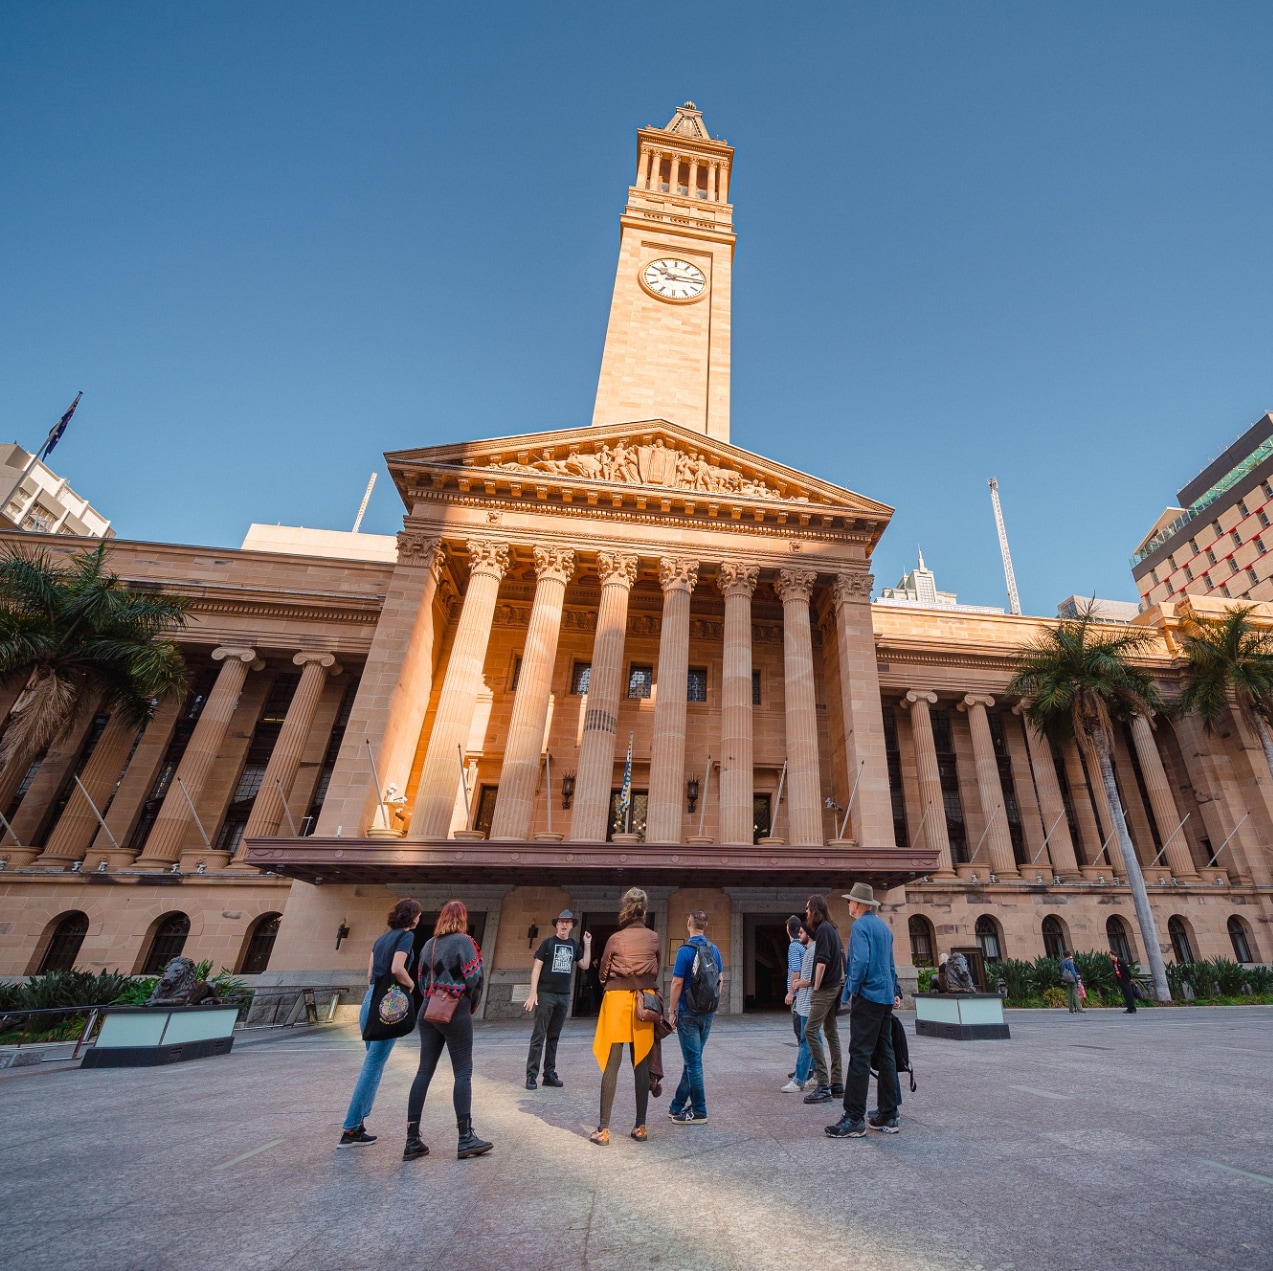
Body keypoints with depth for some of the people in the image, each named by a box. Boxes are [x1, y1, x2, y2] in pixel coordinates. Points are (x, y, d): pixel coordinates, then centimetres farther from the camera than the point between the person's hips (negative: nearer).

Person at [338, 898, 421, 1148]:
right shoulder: (406, 935, -8)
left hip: (370, 999, 8)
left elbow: (370, 974, 16)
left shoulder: (382, 938, 16)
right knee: (373, 1066, -2)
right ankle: (350, 1129, 1)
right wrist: (411, 984, -2)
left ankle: (358, 1122, 19)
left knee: (373, 1064, 18)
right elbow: (397, 968, -19)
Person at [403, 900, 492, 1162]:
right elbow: (474, 978, -13)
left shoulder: (428, 944, 9)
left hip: (429, 1011, 6)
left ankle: (412, 1141, 14)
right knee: (463, 1073, 1)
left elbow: (422, 980, 11)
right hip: (456, 1013, -6)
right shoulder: (463, 941, -10)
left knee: (424, 1072, 10)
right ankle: (466, 1139, 4)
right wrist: (473, 1004, 4)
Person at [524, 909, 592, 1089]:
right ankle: (531, 1075, 4)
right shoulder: (548, 943, -5)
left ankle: (549, 1074, 19)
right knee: (538, 1036, -2)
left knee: (554, 1036, 11)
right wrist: (533, 992, -14)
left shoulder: (574, 945, 8)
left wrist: (587, 944, 4)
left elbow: (585, 966, 12)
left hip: (564, 996, 4)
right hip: (546, 994, -4)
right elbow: (537, 967, -7)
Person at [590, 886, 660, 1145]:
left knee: (611, 1064, 3)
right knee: (641, 1064, 11)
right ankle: (640, 1126, 17)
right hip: (645, 1000, 2)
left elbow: (602, 974, 3)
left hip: (616, 1000, -2)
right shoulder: (654, 938, -1)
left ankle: (603, 1129, 6)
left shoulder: (615, 939, -7)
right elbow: (656, 970, 11)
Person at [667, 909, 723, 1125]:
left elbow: (677, 983, -17)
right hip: (708, 1013, 6)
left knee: (693, 1061, 4)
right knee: (692, 1059, 16)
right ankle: (678, 1106, 27)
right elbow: (720, 979, 8)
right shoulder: (714, 950, 2)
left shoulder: (686, 950, -17)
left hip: (689, 1013, -6)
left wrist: (672, 1011, -7)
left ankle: (698, 1112, 11)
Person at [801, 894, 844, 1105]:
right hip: (833, 986, 10)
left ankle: (823, 1085, -9)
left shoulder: (823, 928, -15)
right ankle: (835, 1083, 16)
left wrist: (816, 988, -14)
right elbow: (839, 955, 17)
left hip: (825, 988, -10)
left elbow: (822, 961, -20)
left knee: (810, 1030, -10)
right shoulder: (831, 928, 13)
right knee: (831, 1032, 12)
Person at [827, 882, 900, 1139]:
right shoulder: (883, 926, 13)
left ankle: (854, 1119, -6)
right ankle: (888, 1116, 17)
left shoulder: (860, 926, -13)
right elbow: (890, 964, 19)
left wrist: (852, 988, -10)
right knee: (885, 1056, 13)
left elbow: (860, 962, -23)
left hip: (867, 996, -9)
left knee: (860, 1056, -7)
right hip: (886, 997, 9)